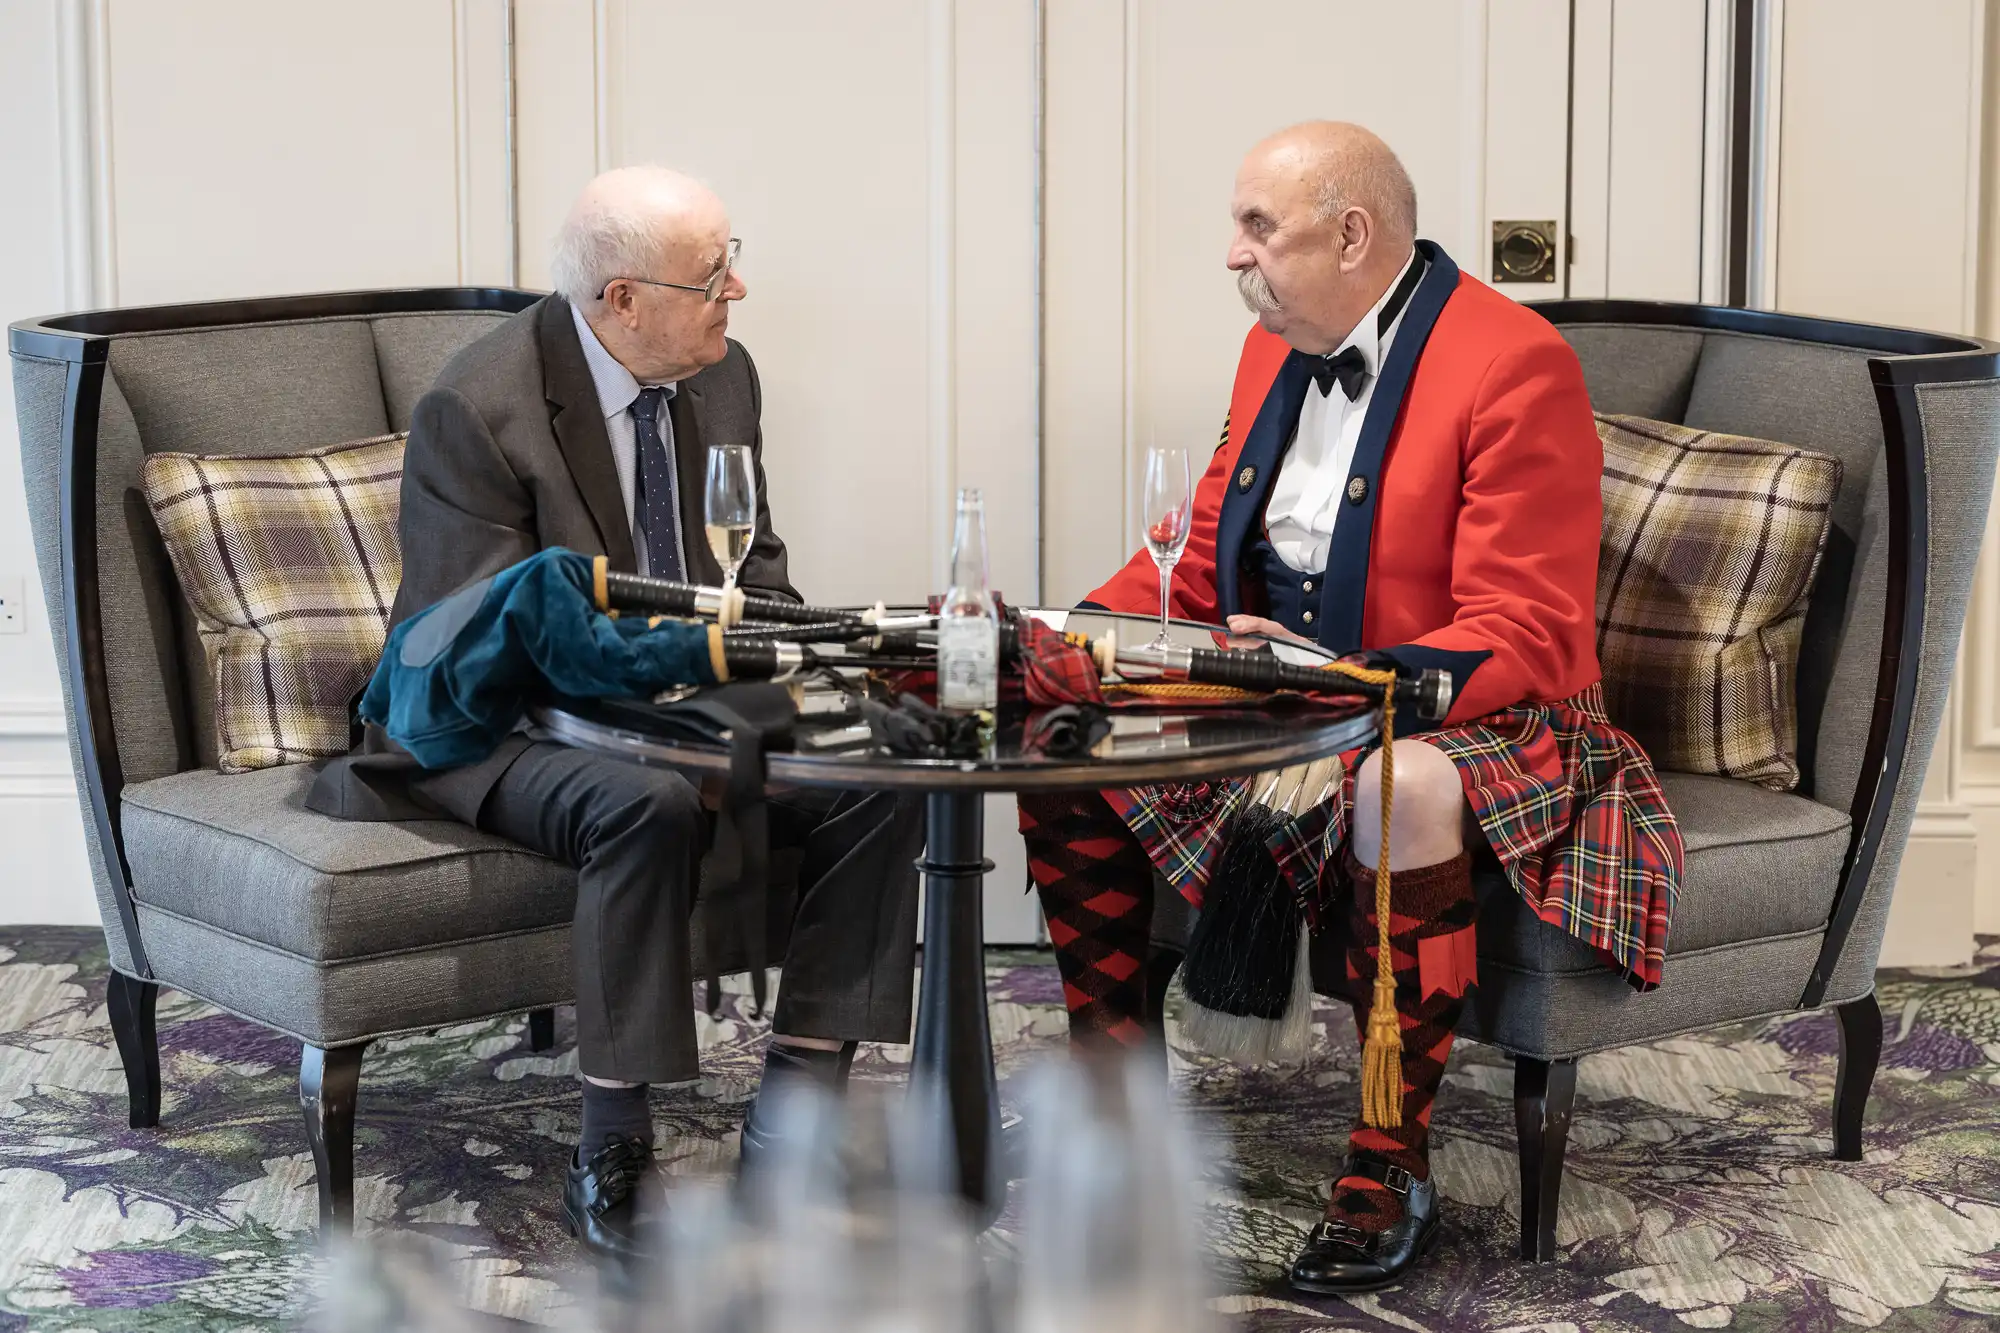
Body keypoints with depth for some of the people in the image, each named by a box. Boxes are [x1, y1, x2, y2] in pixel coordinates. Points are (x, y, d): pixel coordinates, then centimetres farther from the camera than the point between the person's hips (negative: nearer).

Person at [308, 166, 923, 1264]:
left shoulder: (721, 374, 3)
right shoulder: (476, 412, -19)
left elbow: (753, 566, 14)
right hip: (507, 729, -7)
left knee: (881, 777, -16)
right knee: (648, 806, -37)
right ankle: (611, 1155, -23)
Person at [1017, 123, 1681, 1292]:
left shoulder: (1516, 366, -18)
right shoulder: (1275, 348, 8)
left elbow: (1521, 639, -23)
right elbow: (1200, 554, 15)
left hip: (1457, 724, -8)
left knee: (1402, 790, -40)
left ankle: (1392, 1170, -25)